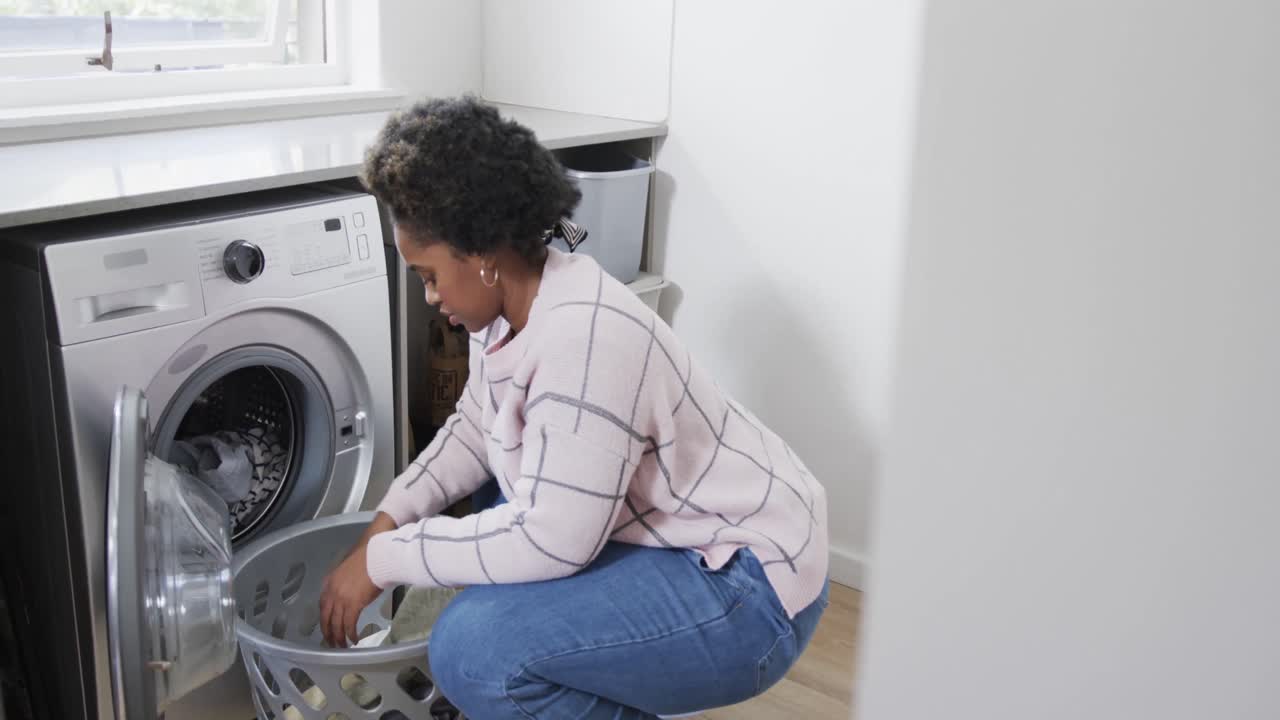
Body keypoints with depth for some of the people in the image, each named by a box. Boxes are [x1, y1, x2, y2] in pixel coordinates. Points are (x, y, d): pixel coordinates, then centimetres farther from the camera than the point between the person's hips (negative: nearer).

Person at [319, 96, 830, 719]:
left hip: (746, 586, -10)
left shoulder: (583, 334, -28)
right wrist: (389, 519, 1)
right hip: (668, 537, 10)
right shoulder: (508, 307, 0)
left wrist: (383, 560, -19)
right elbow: (473, 428, 14)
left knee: (472, 648, -23)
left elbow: (550, 539, -29)